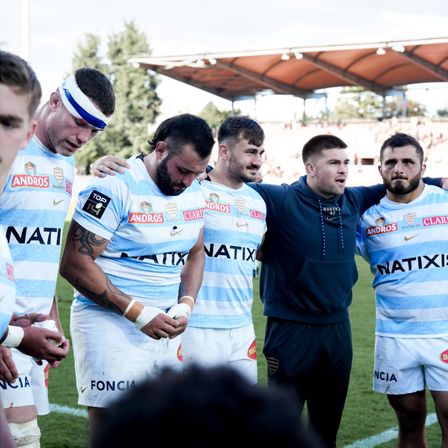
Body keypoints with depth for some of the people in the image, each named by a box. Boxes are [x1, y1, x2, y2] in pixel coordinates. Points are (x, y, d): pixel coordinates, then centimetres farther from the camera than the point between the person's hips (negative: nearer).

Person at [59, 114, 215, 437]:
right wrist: (138, 313, -17)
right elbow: (75, 263, -17)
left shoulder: (194, 193, 8)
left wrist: (186, 304, 1)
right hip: (110, 324, -7)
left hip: (165, 328, 7)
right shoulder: (116, 187, -15)